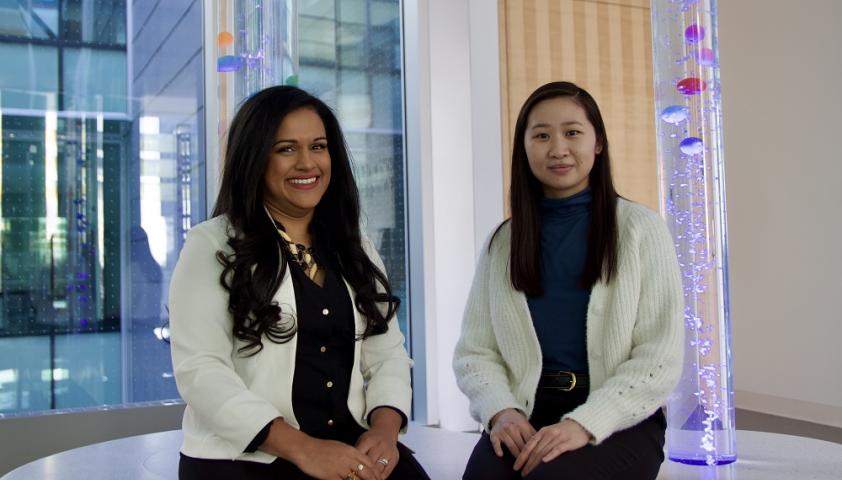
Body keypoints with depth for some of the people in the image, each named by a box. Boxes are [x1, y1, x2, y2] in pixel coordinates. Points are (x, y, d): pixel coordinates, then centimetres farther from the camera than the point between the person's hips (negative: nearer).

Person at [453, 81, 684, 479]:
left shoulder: (641, 229, 1)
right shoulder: (503, 242, 9)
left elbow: (660, 358, -5)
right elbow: (474, 351, 6)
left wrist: (585, 423, -18)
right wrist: (500, 410, -14)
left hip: (619, 422, -2)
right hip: (527, 417, 2)